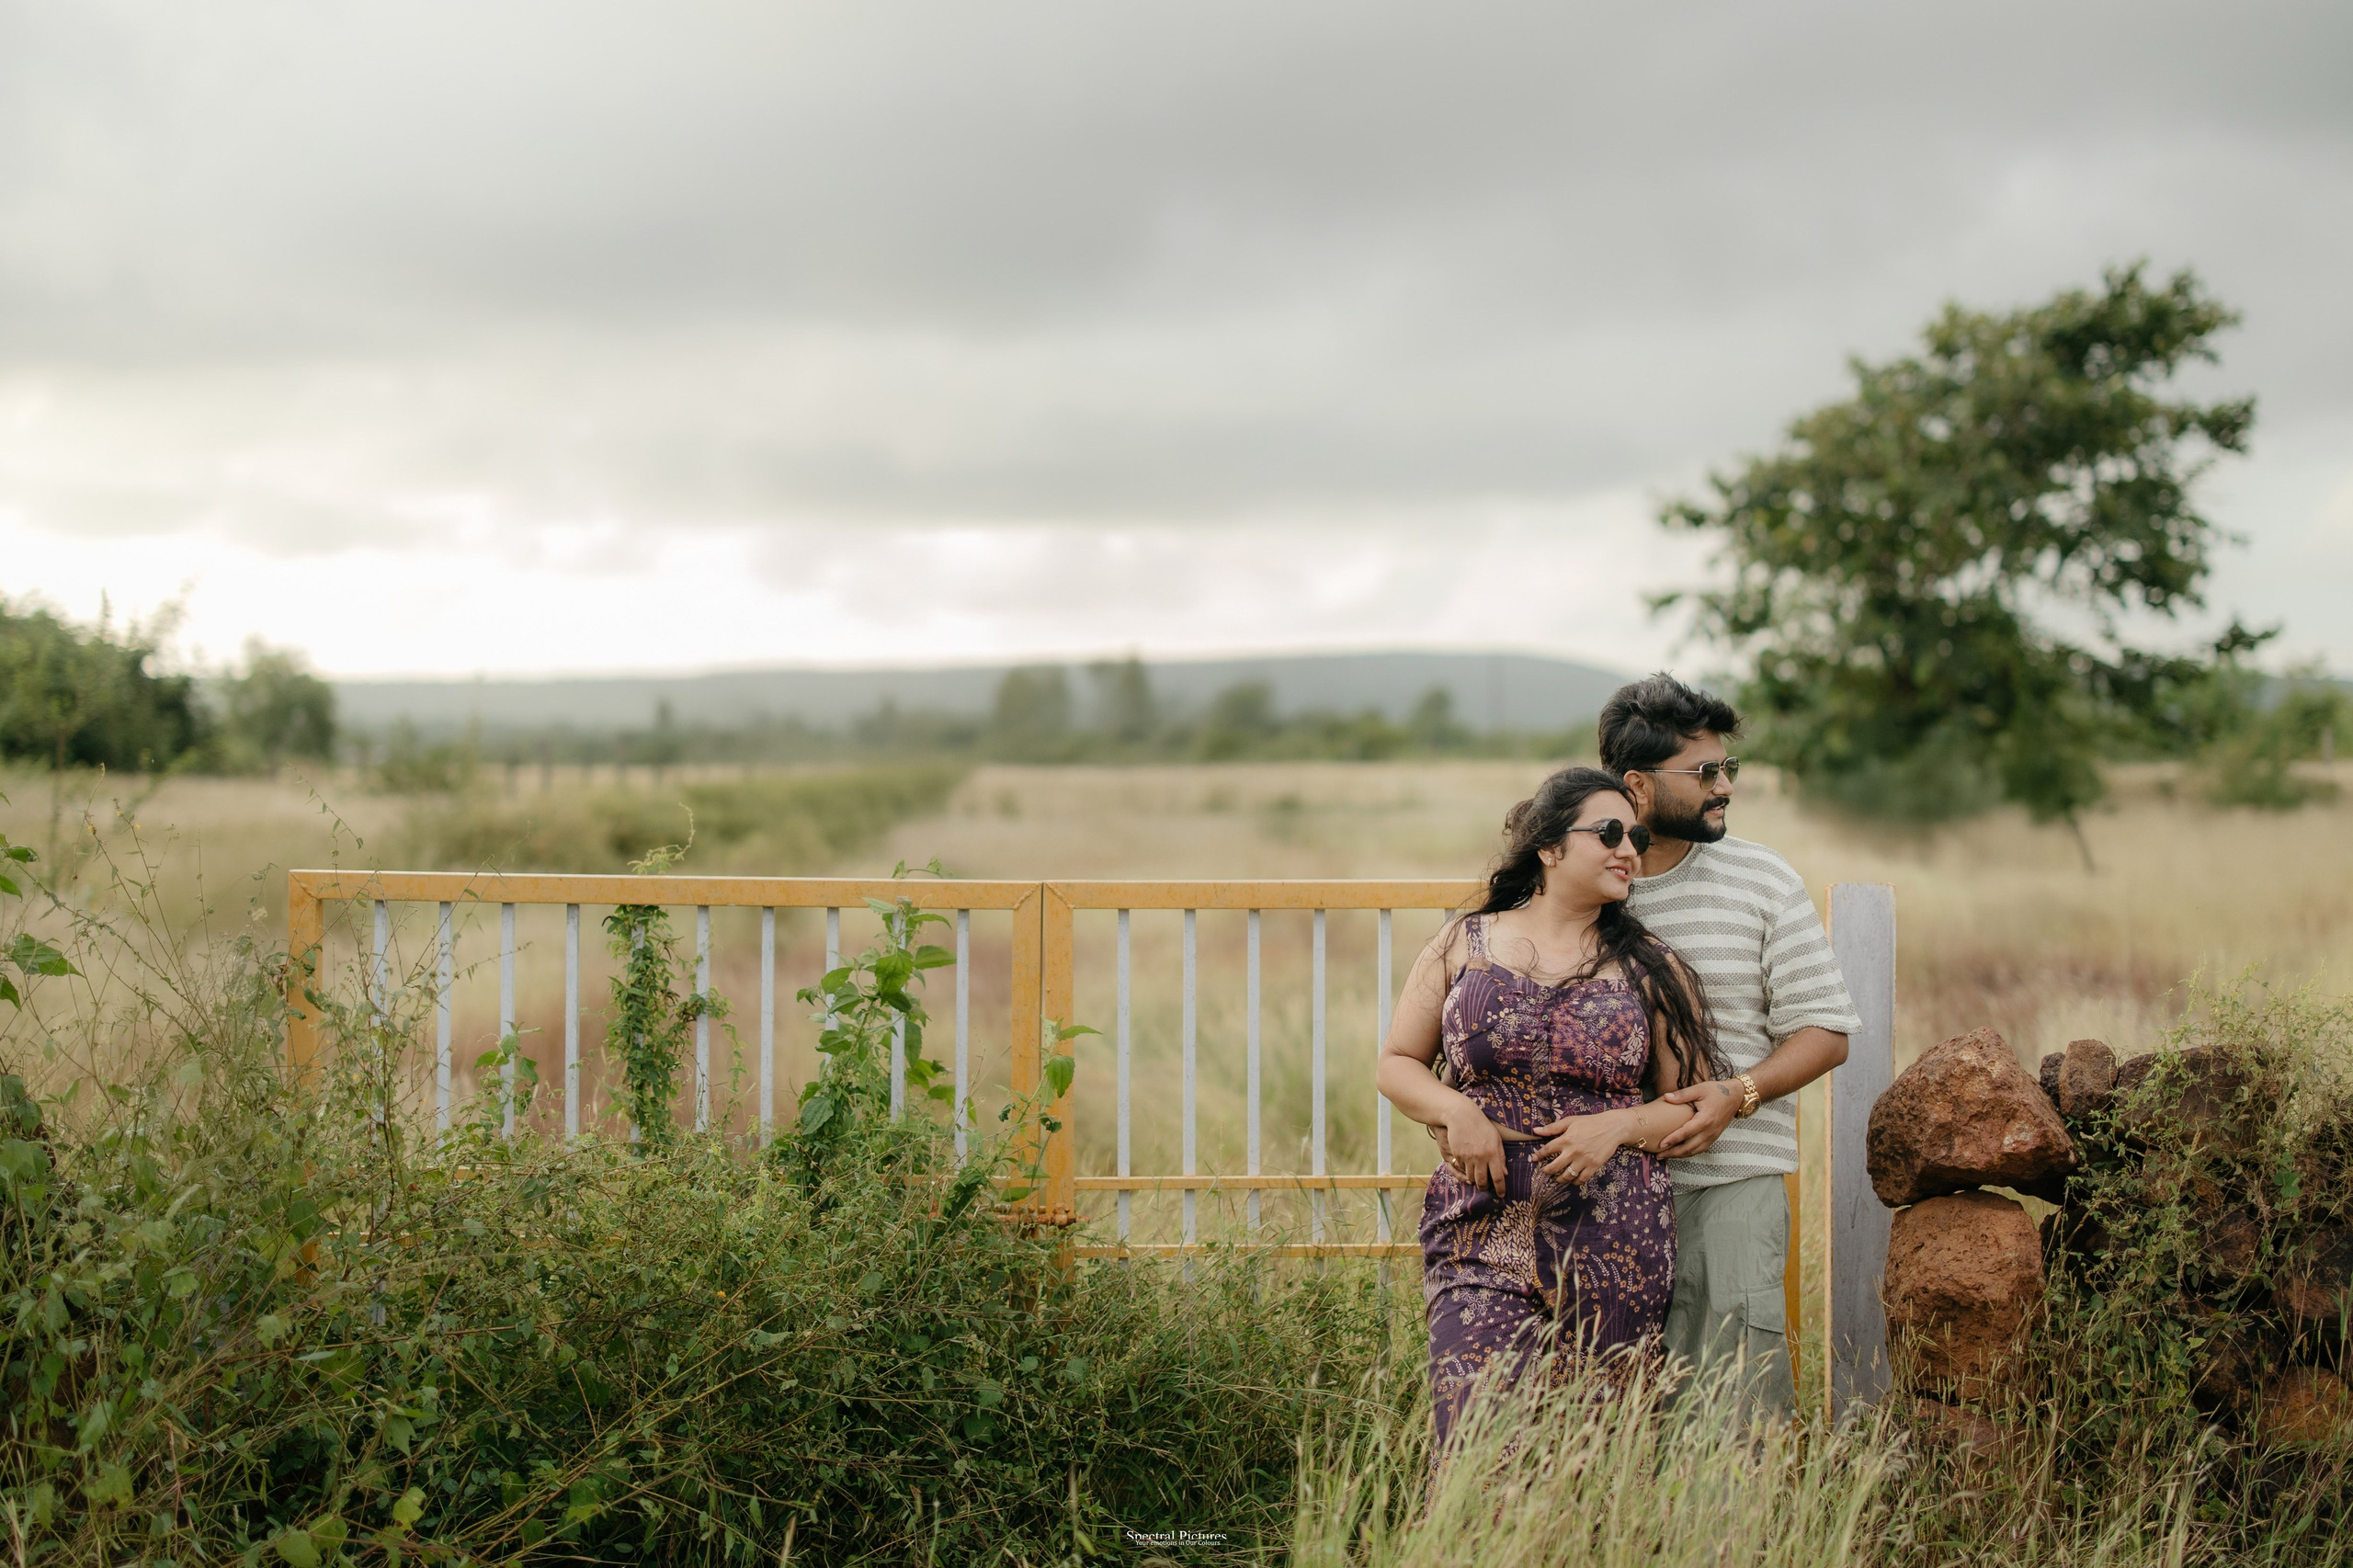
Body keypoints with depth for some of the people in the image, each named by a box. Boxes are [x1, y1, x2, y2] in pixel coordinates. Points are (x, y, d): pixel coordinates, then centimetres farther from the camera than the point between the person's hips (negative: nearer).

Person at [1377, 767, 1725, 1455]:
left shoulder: (1650, 970, 10)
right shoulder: (1464, 946, 10)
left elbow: (1696, 1104, 10)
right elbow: (1397, 1061, 14)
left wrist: (1618, 1126, -8)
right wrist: (1455, 1112, -6)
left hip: (1614, 1245, 1)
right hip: (1483, 1235, -1)